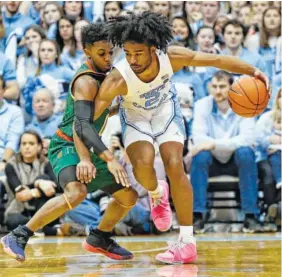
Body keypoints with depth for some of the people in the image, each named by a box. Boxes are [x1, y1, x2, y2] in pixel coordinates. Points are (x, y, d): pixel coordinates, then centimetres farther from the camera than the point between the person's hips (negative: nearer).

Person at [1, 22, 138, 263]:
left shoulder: (101, 73, 6)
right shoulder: (87, 82, -23)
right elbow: (82, 125, -36)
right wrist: (110, 159, -46)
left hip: (86, 151, 9)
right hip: (66, 146, -9)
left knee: (129, 196, 9)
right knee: (76, 192, -36)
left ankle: (99, 238, 31)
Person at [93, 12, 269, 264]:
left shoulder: (171, 57, -31)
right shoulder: (117, 80, -38)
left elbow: (215, 60, -17)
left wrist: (252, 71, -22)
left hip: (165, 110, 1)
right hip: (135, 117, -1)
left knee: (175, 165, -16)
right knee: (143, 163, -27)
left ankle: (187, 242, -10)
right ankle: (157, 195, 12)